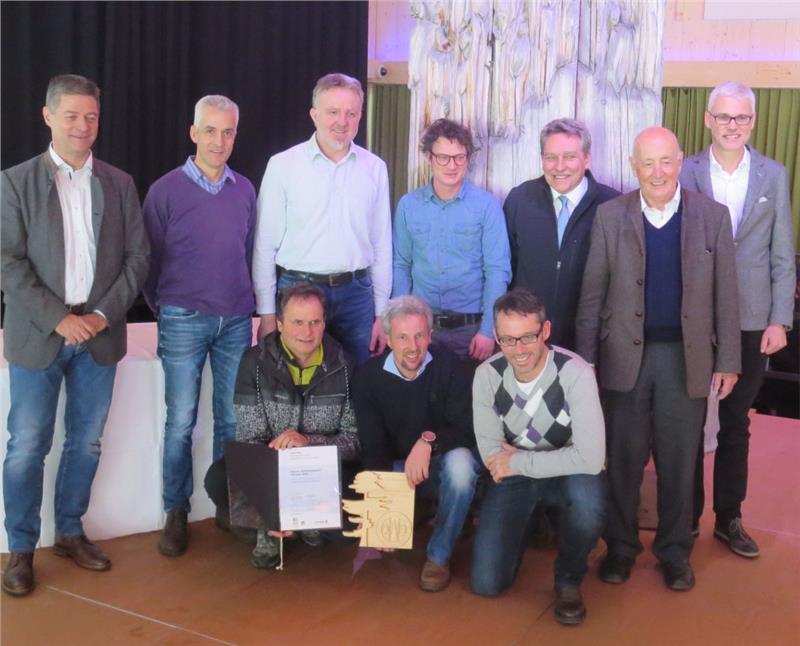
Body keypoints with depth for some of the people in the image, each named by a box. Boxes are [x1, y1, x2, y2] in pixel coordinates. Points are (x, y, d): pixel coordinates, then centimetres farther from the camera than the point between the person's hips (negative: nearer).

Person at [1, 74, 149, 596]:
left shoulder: (119, 184, 8)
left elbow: (138, 256, 5)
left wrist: (105, 313, -7)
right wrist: (59, 319, -14)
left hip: (99, 334, 3)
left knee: (86, 442, 10)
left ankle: (70, 532, 27)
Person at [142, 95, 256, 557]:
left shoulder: (245, 190, 6)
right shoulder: (166, 190, -4)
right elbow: (149, 259, 3)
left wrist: (250, 306, 12)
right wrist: (165, 310, 8)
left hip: (236, 321, 3)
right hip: (184, 322, -3)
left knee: (233, 421, 8)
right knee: (181, 422, 2)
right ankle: (176, 513, 14)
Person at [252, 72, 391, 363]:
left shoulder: (375, 168, 5)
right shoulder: (283, 165, -3)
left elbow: (382, 245, 8)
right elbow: (266, 244, -1)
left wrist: (382, 313, 7)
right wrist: (267, 315, -3)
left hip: (357, 293, 2)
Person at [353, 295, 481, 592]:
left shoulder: (447, 365, -13)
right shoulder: (370, 375, -8)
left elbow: (466, 431, -18)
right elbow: (372, 447, -9)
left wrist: (429, 440, -38)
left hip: (440, 466, -2)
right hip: (396, 468, 2)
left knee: (460, 462, -36)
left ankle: (439, 556, -15)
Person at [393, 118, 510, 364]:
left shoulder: (487, 205, -5)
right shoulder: (408, 205, 2)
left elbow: (497, 271, -6)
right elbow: (401, 265, 7)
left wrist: (488, 331, -12)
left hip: (470, 326, -2)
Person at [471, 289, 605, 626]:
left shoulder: (575, 373, -25)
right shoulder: (487, 374, -14)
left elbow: (590, 459, -32)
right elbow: (491, 453, -8)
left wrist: (517, 462, -23)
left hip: (567, 475, -2)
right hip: (514, 477, 3)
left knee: (587, 494, -39)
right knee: (486, 583, -7)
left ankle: (568, 579, -7)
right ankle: (531, 523, 26)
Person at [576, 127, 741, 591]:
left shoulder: (713, 216, 1)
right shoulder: (610, 216, 0)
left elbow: (725, 295, 3)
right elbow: (592, 294, 1)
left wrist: (728, 360, 1)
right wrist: (586, 359, -1)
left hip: (686, 357, 0)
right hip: (626, 356, 0)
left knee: (679, 461, 10)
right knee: (622, 459, 8)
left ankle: (675, 551, 27)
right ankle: (621, 546, 25)